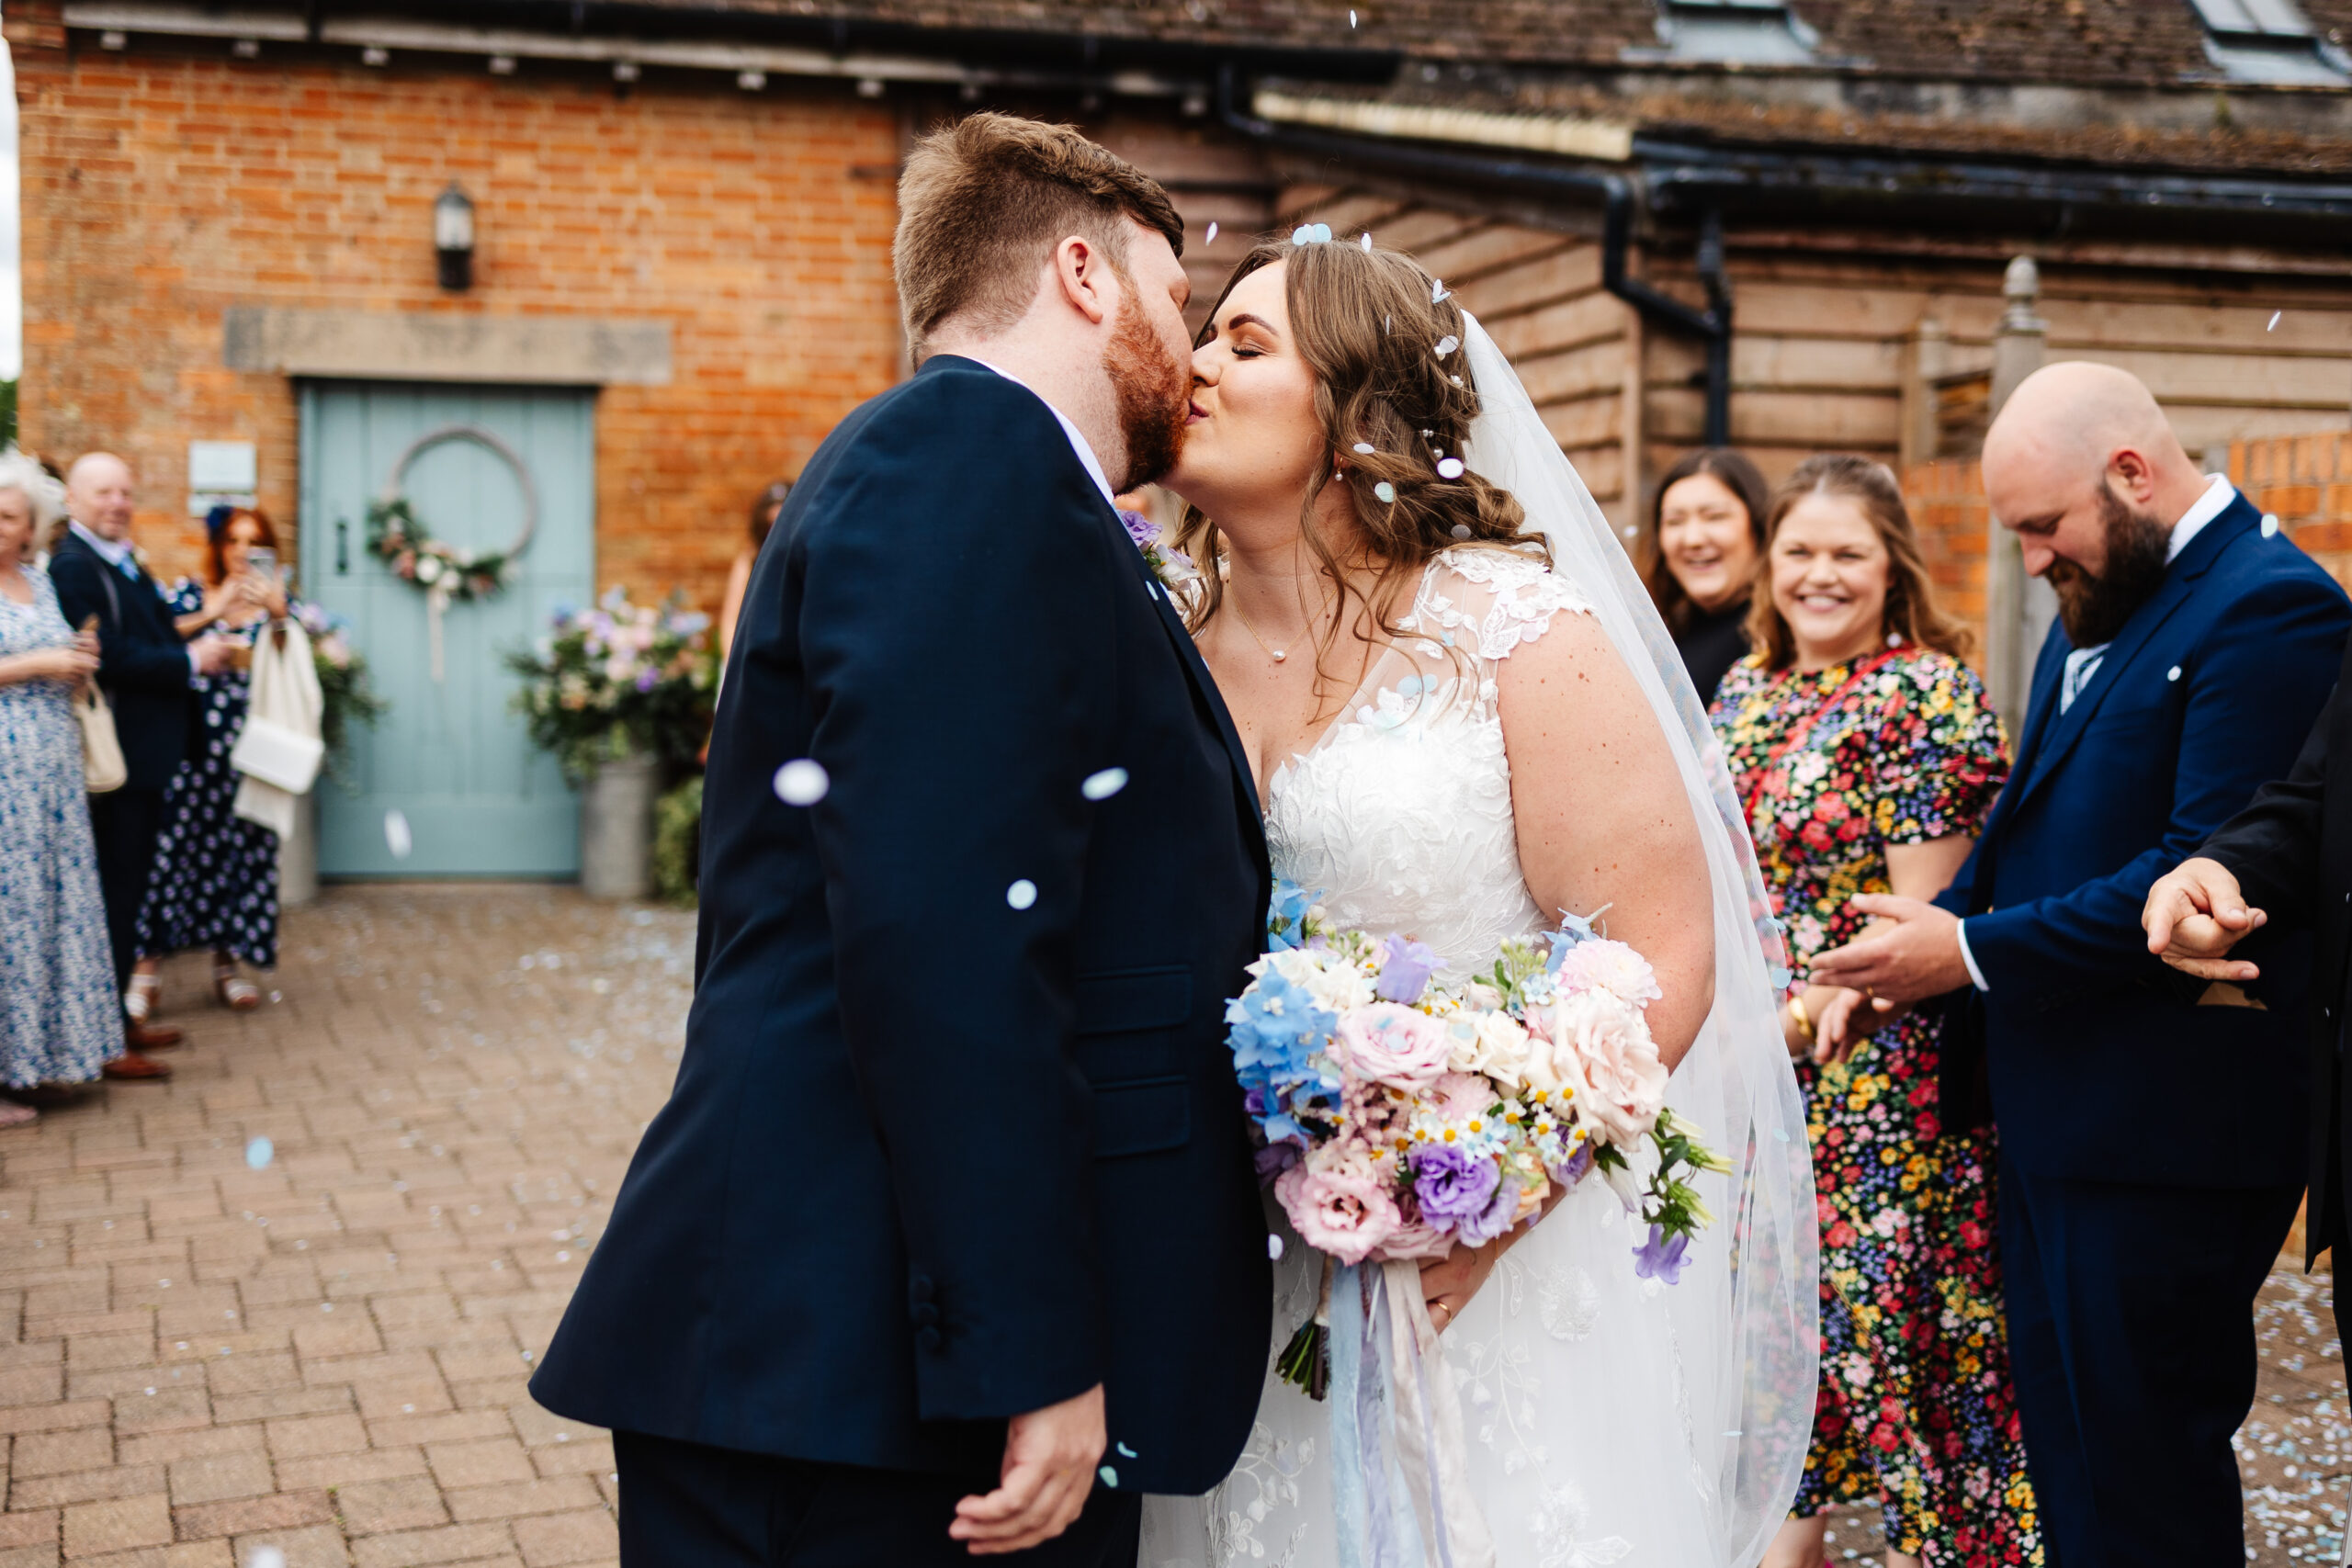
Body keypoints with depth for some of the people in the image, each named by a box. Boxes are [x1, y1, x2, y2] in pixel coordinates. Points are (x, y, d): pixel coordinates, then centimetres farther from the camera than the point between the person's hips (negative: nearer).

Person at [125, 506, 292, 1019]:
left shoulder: (274, 603, 12)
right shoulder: (188, 592, 7)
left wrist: (277, 613, -15)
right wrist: (211, 613, -12)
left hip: (249, 743, 2)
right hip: (190, 742, -2)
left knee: (242, 847, 4)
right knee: (172, 842, -7)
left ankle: (226, 963, 16)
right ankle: (146, 966, -1)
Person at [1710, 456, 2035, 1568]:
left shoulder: (1928, 696, -11)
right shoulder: (1744, 688, 10)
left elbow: (1922, 919, -14)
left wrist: (1821, 1009, -17)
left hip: (1877, 1080, -6)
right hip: (1746, 1068, 7)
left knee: (1885, 1309, 1)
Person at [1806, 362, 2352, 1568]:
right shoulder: (2103, 601, 14)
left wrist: (1972, 951, -19)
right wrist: (1929, 938, 1)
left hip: (2165, 1130, -9)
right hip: (2054, 1108, 9)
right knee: (2059, 1437, 19)